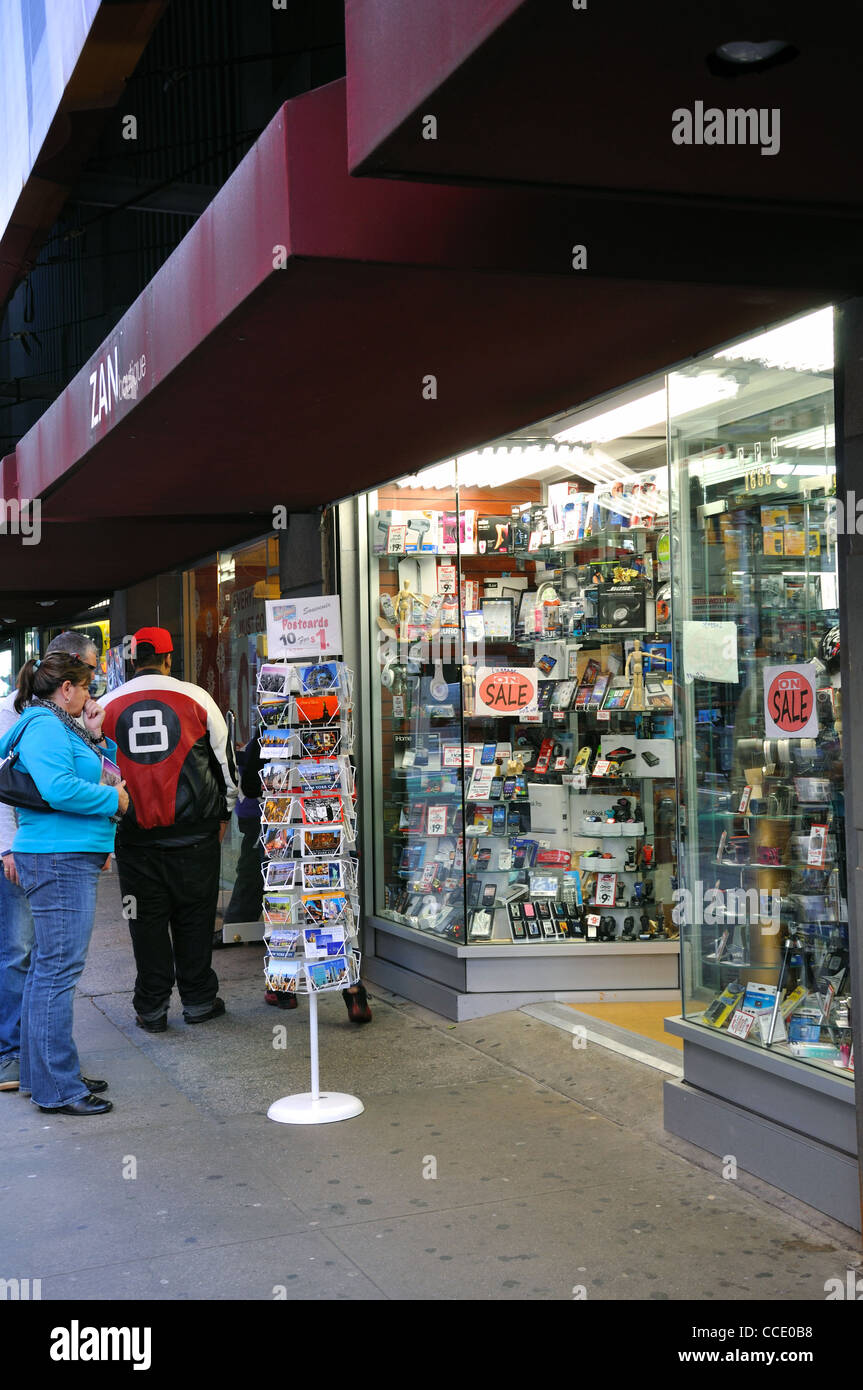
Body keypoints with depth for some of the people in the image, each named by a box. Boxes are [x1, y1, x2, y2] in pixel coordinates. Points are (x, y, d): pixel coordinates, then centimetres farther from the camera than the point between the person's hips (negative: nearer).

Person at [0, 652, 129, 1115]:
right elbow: (59, 789, -26)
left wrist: (96, 738, 9)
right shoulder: (44, 726, -13)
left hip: (69, 859, 11)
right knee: (58, 969, -9)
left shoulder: (61, 726, 19)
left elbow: (104, 772, 24)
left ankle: (42, 1074, 24)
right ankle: (56, 1089, -4)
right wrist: (114, 798, -13)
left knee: (46, 967, 15)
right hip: (59, 858, -11)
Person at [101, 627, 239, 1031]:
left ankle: (151, 1009, 13)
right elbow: (225, 758, 7)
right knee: (194, 915, 10)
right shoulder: (195, 697, 0)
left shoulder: (106, 705, 4)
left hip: (135, 832, 1)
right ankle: (198, 1000, 18)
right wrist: (223, 813, 19)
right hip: (194, 830, -1)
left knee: (147, 919, 8)